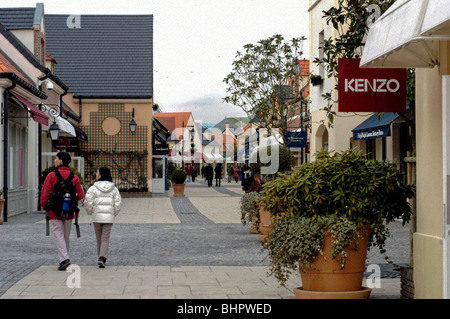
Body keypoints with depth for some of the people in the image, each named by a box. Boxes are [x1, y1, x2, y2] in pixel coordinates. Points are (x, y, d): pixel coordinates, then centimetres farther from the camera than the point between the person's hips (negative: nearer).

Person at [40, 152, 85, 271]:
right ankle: (64, 258, 21)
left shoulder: (51, 176, -8)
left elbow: (45, 193, -10)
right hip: (69, 212, 4)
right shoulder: (74, 177, 2)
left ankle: (64, 259, -17)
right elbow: (80, 195, 1)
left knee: (59, 235, -4)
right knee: (66, 236, 13)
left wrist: (44, 205, 6)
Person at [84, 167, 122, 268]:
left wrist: (91, 213, 8)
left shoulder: (93, 188, -6)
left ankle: (101, 258, 20)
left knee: (99, 239, 13)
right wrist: (114, 214, 15)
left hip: (97, 217, -1)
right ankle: (102, 258, -14)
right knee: (105, 239, 2)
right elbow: (118, 203, 2)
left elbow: (88, 203, -9)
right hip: (109, 217, 1)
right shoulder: (114, 189, 3)